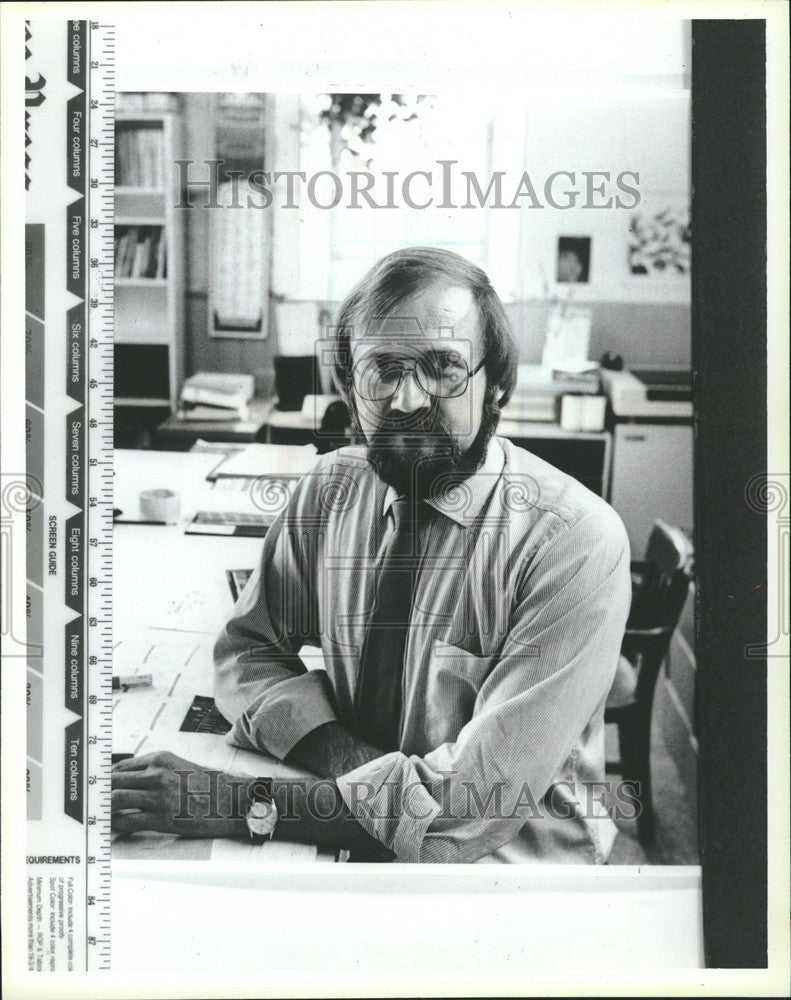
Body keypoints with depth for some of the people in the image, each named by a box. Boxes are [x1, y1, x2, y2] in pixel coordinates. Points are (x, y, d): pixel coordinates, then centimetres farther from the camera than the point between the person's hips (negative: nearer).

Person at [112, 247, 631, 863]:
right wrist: (343, 756, -14)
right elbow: (250, 650, 7)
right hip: (350, 856, 6)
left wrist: (247, 805, -24)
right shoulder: (329, 490, 0)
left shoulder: (575, 540, -18)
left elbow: (485, 795, -22)